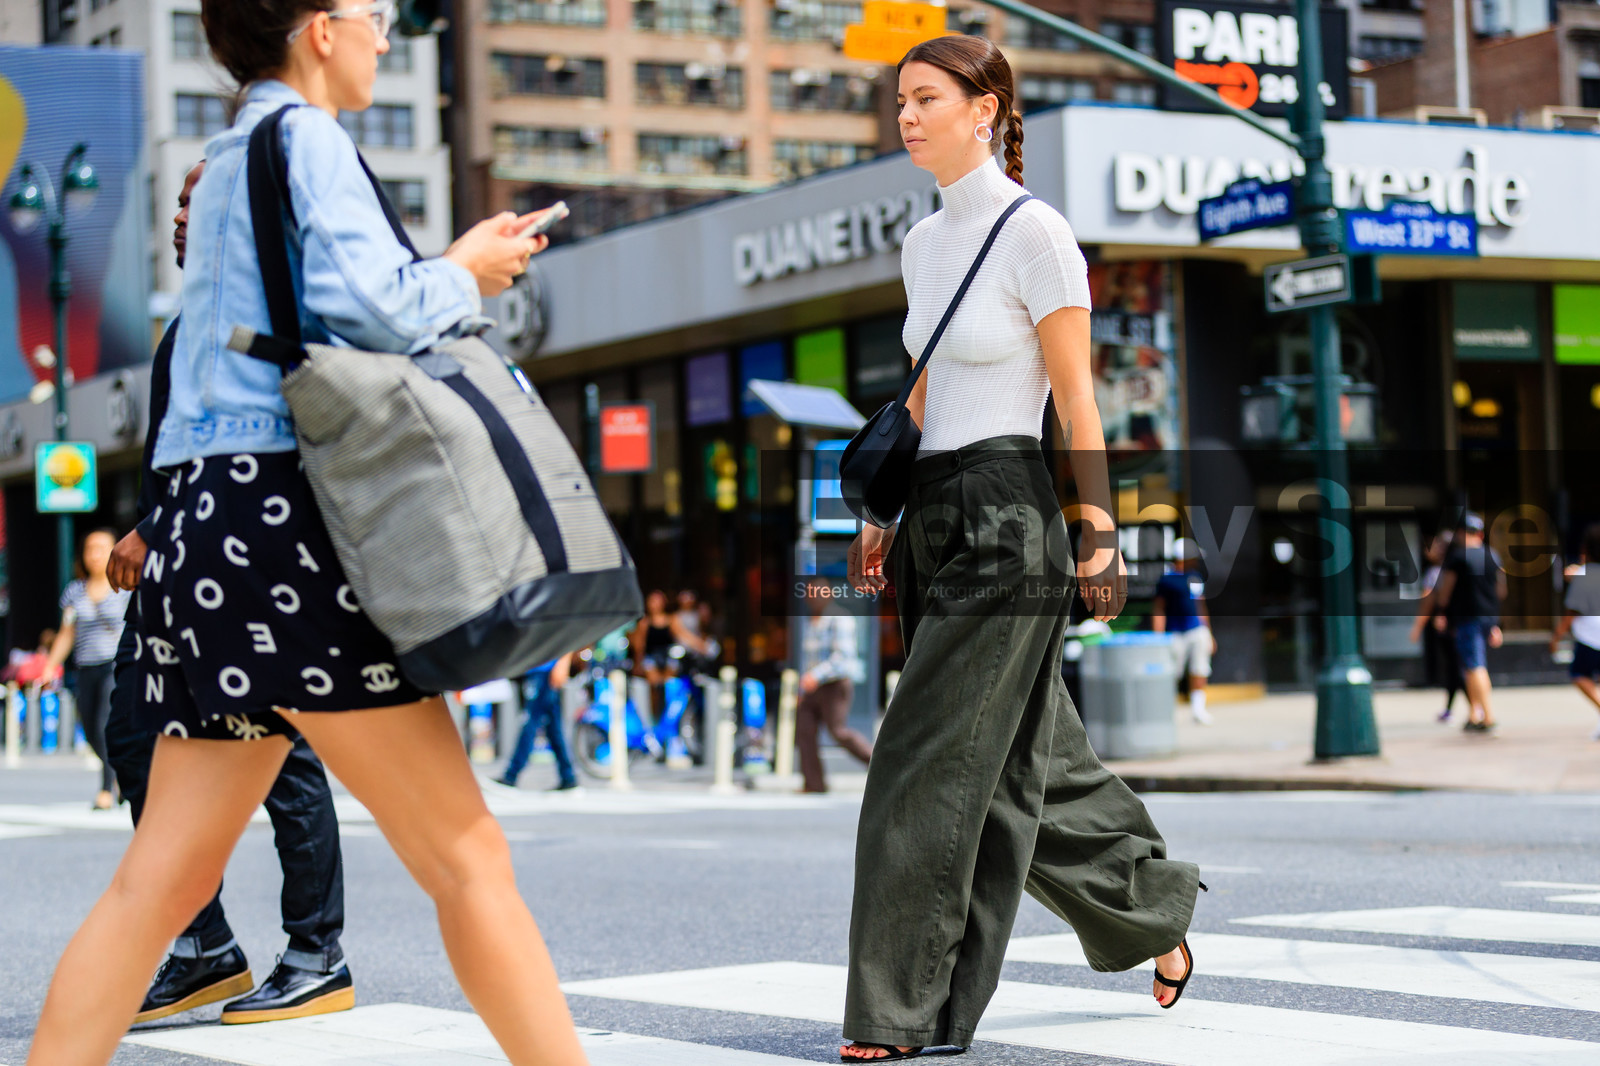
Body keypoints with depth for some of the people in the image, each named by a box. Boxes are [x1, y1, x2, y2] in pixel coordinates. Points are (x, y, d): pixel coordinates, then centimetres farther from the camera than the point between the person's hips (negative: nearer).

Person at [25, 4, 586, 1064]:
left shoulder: (228, 160, 24)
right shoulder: (309, 137, -3)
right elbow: (367, 304, -16)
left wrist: (455, 269, 23)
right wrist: (460, 278, 2)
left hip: (208, 526, 9)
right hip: (288, 513, -9)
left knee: (163, 878, 7)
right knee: (469, 858, -5)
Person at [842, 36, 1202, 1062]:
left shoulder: (1035, 230, -9)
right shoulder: (923, 240, 14)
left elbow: (1076, 396, -10)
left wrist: (1098, 529, -14)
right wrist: (884, 517, 19)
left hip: (1006, 519, -8)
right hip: (936, 516, 8)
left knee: (931, 767, -8)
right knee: (1028, 756, 15)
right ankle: (1156, 915, 32)